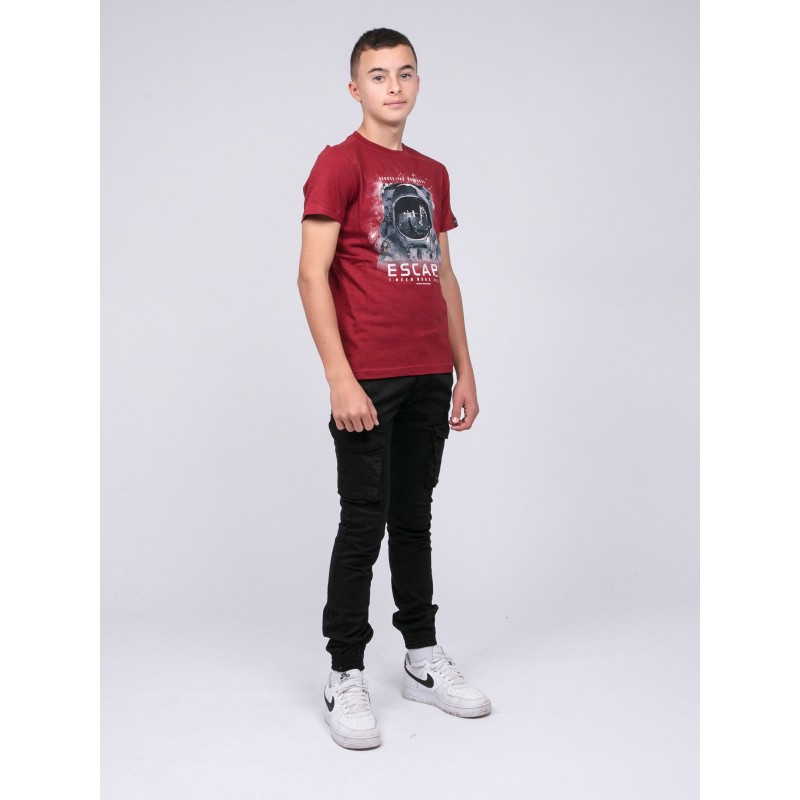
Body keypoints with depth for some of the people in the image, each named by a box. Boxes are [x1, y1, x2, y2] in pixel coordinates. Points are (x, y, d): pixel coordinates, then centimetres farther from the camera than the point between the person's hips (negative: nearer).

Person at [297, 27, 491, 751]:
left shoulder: (432, 174, 16)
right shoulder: (340, 163, -4)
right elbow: (313, 274, -11)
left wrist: (464, 371, 14)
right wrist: (340, 379, -17)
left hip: (430, 379, 6)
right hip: (368, 380, -6)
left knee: (414, 520, 14)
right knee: (364, 524, -1)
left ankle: (423, 658, 26)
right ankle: (346, 678, 11)